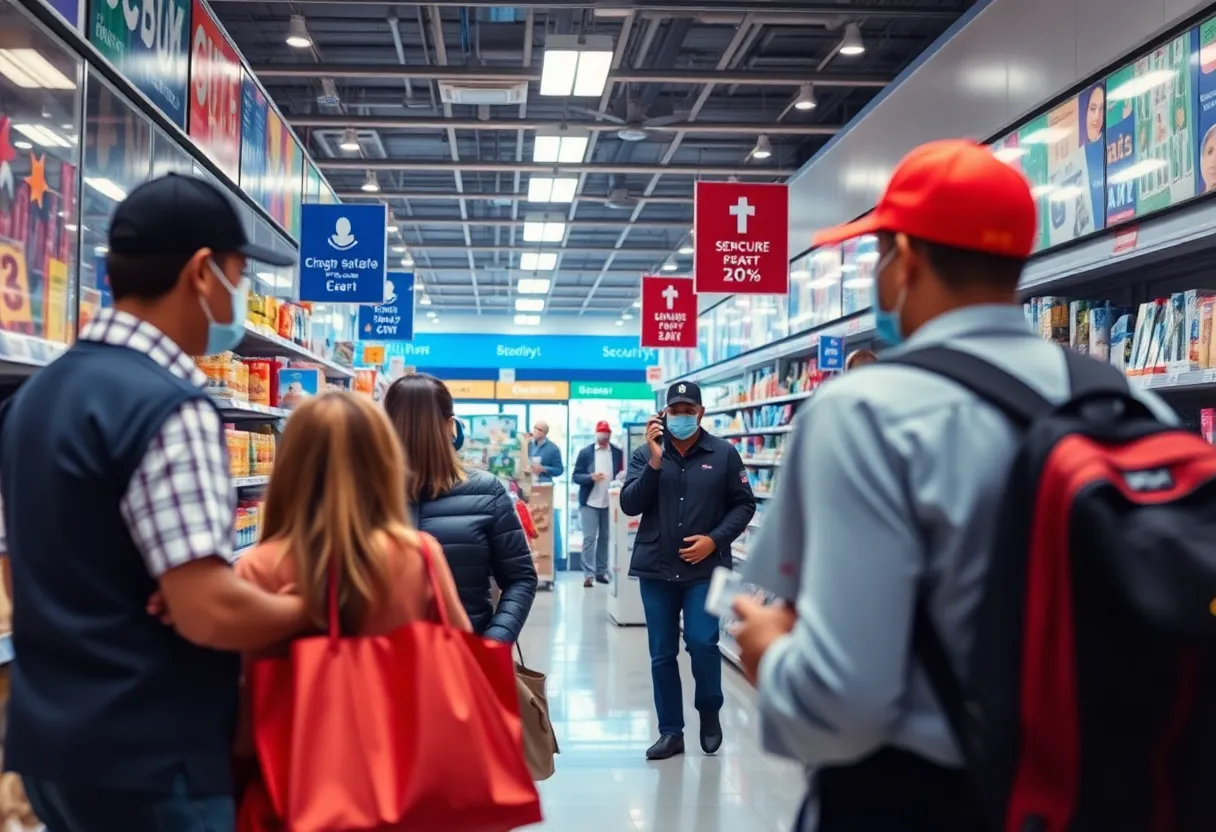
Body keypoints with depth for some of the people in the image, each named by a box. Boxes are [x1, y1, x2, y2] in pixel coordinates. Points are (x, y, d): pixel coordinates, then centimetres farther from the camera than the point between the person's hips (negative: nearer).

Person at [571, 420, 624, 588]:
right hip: (590, 502, -2)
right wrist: (591, 477, -20)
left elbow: (621, 474, 8)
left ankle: (601, 572, 19)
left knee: (605, 538, 10)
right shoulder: (585, 452, -1)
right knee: (589, 538, -5)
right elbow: (576, 476, -3)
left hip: (610, 503, 2)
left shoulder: (618, 453, 2)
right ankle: (588, 574, -5)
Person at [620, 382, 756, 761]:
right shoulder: (644, 454, 3)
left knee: (702, 643, -11)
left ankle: (710, 713, 17)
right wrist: (654, 462, -17)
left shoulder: (723, 454, 0)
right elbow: (629, 505, -6)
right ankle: (670, 732, 17)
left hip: (705, 568, -2)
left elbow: (744, 504, 3)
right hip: (656, 569, 2)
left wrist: (715, 539, -10)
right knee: (662, 654, 6)